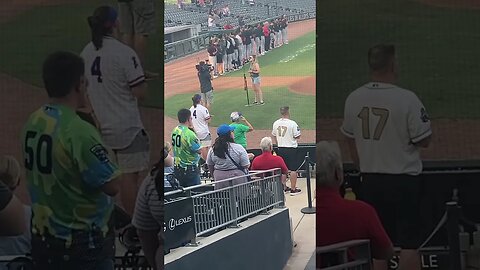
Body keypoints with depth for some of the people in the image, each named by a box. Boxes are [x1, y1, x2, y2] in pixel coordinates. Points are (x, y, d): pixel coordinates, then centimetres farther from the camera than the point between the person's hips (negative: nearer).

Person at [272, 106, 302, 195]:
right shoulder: (292, 123, -16)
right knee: (293, 169, 1)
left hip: (281, 149, 6)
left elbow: (274, 136, 13)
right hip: (291, 149, -6)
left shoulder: (276, 123, 1)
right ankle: (293, 189, 3)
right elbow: (298, 136, -12)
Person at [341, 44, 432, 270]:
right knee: (409, 242, 1)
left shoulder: (353, 99, 0)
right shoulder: (407, 99, -16)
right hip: (404, 180, -5)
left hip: (370, 181, 5)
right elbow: (424, 140, -10)